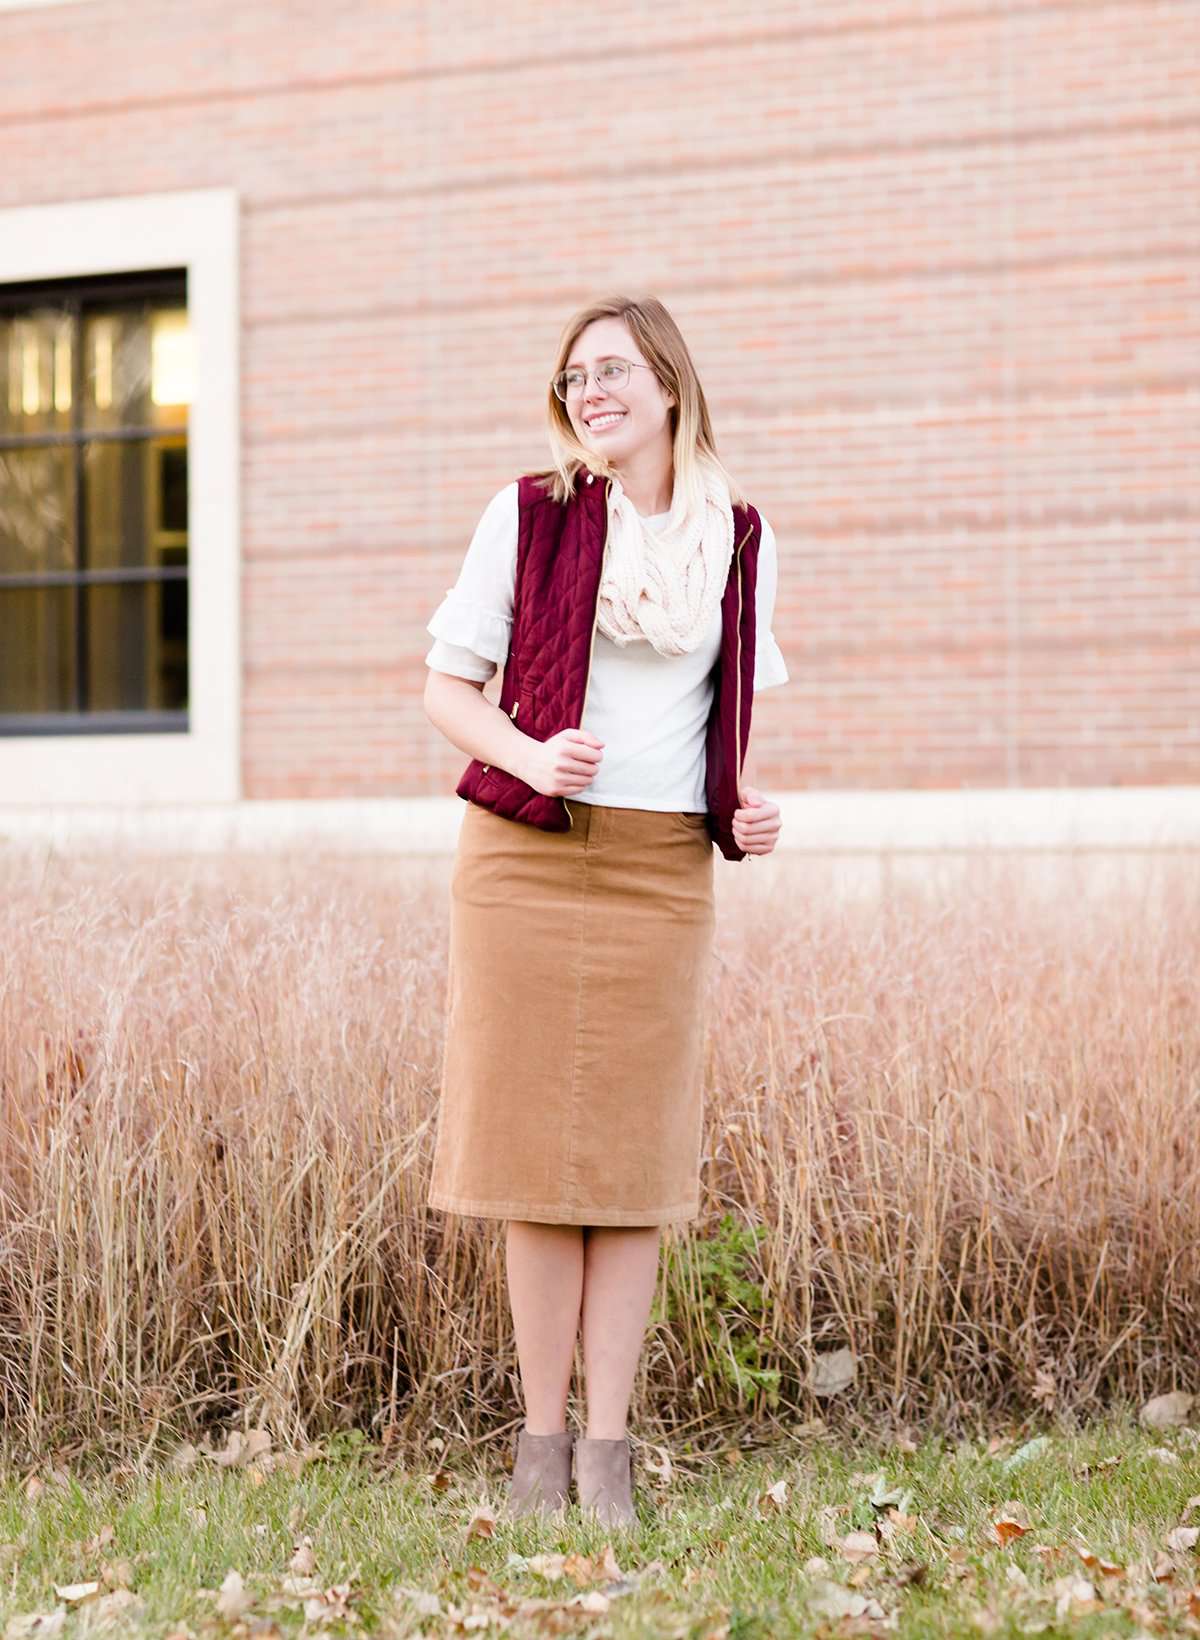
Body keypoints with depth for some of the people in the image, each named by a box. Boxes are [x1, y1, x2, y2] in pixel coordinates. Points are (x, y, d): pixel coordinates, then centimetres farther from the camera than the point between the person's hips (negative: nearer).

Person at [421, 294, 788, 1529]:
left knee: (634, 1152, 2)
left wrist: (750, 807, 0)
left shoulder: (737, 537, 9)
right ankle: (542, 1436, 11)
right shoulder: (528, 513, 2)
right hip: (527, 858, -2)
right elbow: (446, 686, 2)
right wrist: (528, 755, -17)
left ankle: (607, 1445, 9)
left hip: (663, 870, 2)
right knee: (536, 1143, 1)